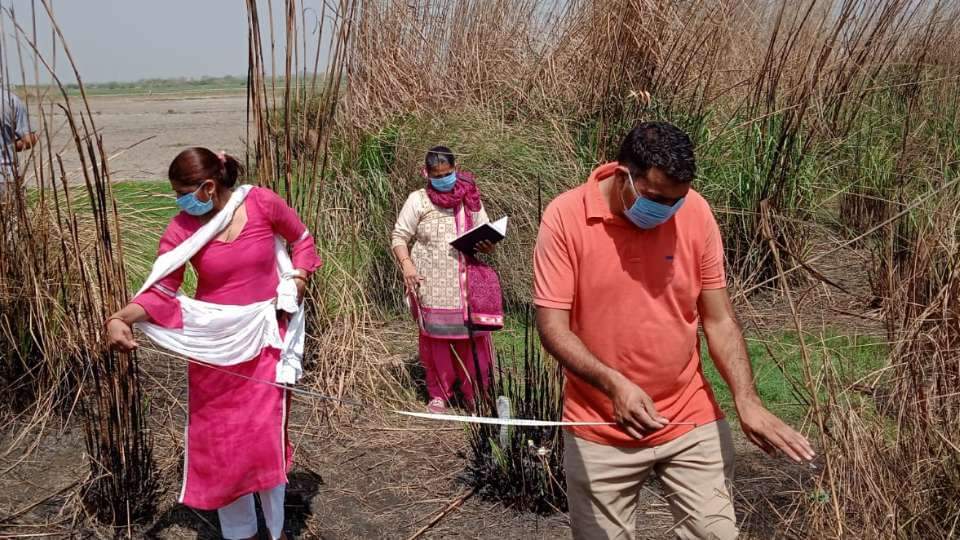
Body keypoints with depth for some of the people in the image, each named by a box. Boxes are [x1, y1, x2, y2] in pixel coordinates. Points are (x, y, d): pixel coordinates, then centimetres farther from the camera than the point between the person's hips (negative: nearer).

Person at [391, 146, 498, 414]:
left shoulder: (471, 199, 6)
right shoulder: (418, 200, 0)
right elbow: (399, 236, 1)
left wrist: (487, 245, -10)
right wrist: (406, 263, -15)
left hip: (466, 285, 2)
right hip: (432, 287, -2)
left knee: (471, 338, 2)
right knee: (436, 338, 5)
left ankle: (475, 394, 15)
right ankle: (439, 395, 19)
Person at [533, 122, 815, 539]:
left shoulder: (696, 213, -6)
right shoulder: (565, 217, -14)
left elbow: (719, 320, -1)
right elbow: (552, 326, -15)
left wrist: (747, 401, -13)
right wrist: (614, 383, -29)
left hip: (692, 422, 2)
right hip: (600, 432, -2)